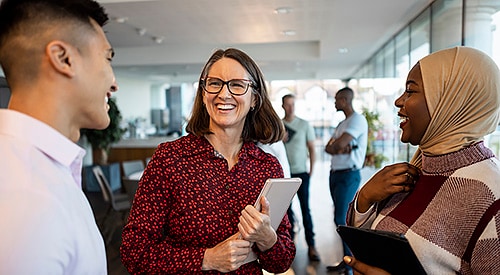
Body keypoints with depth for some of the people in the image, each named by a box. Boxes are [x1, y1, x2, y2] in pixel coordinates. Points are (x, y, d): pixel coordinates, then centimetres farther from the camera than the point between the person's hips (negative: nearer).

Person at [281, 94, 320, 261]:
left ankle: (311, 246, 2)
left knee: (305, 208, -4)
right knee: (287, 208, 10)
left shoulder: (304, 125, 1)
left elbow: (311, 149, 4)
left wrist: (311, 171, -2)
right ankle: (290, 238, 24)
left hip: (301, 173, -2)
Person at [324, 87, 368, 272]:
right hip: (335, 174, 9)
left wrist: (335, 145, 0)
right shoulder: (342, 123, 19)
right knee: (341, 218, 11)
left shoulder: (358, 119, -10)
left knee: (341, 219, -8)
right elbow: (328, 148, 10)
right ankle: (348, 259, 21)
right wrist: (341, 149, -10)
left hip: (348, 175, -9)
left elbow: (340, 144, -22)